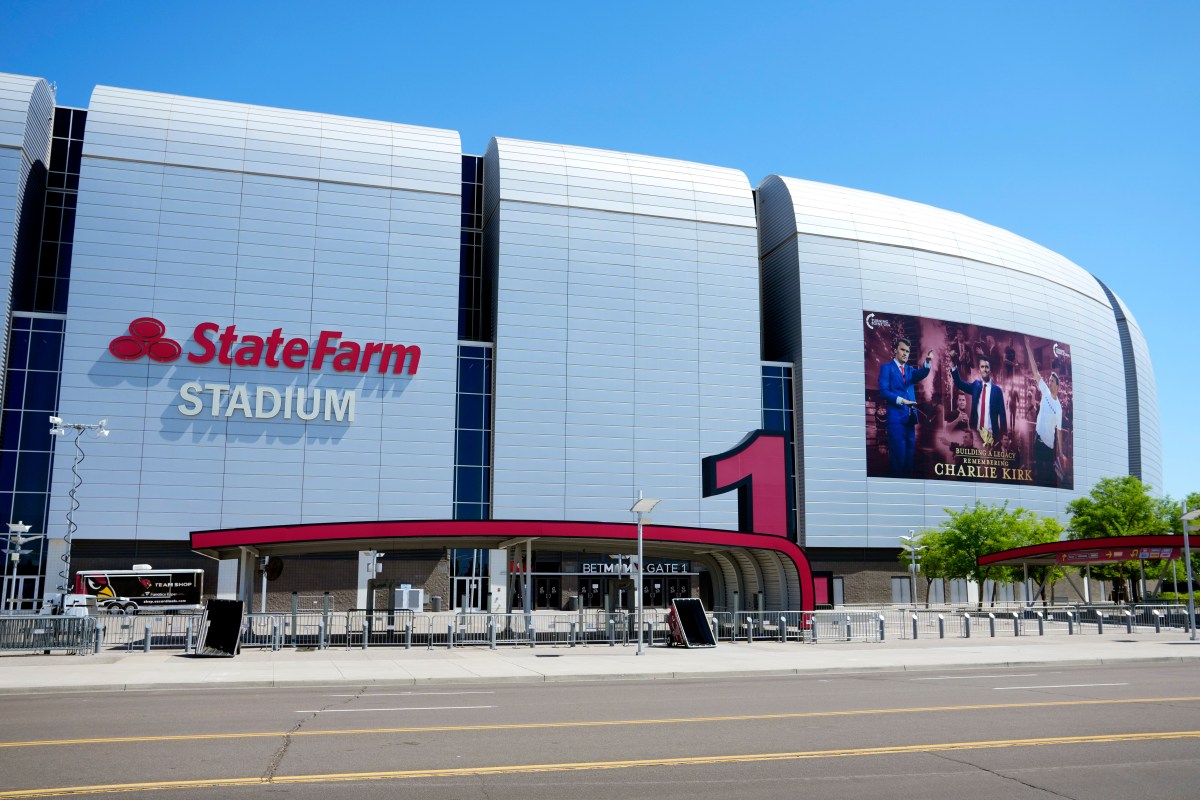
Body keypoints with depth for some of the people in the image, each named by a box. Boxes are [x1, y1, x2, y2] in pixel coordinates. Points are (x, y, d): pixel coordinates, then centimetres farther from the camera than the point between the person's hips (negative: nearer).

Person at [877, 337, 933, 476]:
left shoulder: (909, 369, 19)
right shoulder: (887, 367, 3)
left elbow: (920, 375, -4)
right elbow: (883, 390, -8)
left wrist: (928, 362, -22)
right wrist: (901, 400, -18)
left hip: (910, 416, 6)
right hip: (896, 416, -6)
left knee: (910, 453, 6)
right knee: (898, 454, -8)